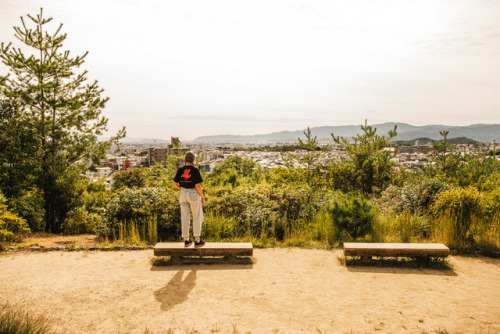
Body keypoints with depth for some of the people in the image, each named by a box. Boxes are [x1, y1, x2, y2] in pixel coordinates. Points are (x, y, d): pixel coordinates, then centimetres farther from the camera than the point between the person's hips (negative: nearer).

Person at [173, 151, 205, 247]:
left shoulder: (180, 170, -1)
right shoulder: (195, 170, -13)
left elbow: (175, 184, 4)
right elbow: (198, 185, -16)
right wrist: (202, 197, -5)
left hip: (183, 195, 4)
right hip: (194, 194, -4)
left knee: (185, 217, 12)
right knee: (197, 218, 7)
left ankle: (186, 240, 19)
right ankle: (197, 240, 9)